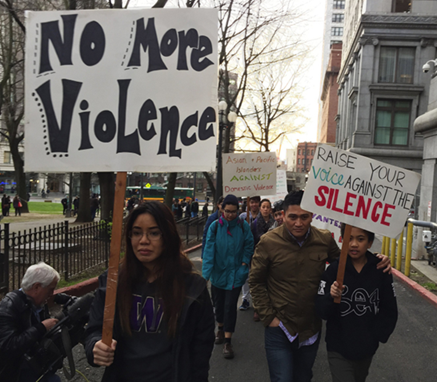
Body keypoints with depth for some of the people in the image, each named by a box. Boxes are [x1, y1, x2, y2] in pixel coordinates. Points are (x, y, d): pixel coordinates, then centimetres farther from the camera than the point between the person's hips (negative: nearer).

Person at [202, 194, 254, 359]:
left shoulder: (243, 226, -9)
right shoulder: (215, 226, -10)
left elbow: (249, 245, 2)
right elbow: (209, 250, -14)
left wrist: (244, 263, -8)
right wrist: (205, 274, -19)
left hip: (235, 274, -1)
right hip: (218, 272, 1)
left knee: (230, 306, -3)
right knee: (218, 303, 17)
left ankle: (227, 341, 8)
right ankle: (220, 329, 43)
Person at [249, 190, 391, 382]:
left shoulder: (325, 239, -7)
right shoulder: (268, 242, -14)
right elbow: (256, 281, -4)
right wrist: (268, 316, -9)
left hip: (311, 329, 3)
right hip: (279, 330, -3)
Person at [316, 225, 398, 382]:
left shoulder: (381, 272, -6)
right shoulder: (334, 270, -11)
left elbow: (390, 311, 6)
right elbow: (322, 312, -11)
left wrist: (377, 336, -1)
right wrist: (331, 297, -30)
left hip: (367, 350, 3)